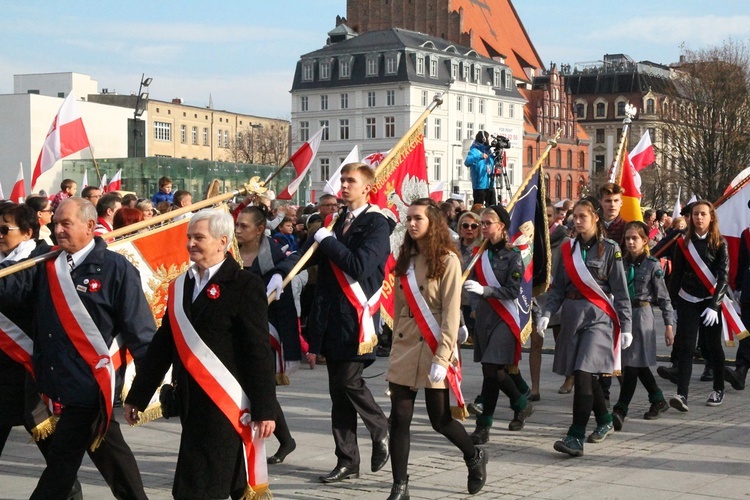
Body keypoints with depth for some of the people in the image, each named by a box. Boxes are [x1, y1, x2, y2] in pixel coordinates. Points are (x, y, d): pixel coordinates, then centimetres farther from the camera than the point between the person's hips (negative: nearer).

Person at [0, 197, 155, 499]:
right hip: (56, 381, 6)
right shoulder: (47, 264, 8)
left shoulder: (116, 269, -10)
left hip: (90, 385, -6)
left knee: (62, 459, 0)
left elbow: (140, 331, -10)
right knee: (109, 452, 18)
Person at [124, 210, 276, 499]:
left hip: (226, 407, -6)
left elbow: (259, 352, -11)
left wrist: (264, 410, -14)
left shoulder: (245, 286, -8)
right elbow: (163, 344, 15)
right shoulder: (180, 286, 11)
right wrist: (137, 396, 14)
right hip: (191, 405, 6)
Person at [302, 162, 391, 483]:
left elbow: (360, 266, -21)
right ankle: (347, 462, 12)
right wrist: (318, 239, -4)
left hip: (357, 316, -7)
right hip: (333, 318, 7)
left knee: (349, 381, -11)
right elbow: (307, 258, 15)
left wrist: (327, 241, -14)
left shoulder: (376, 224, -7)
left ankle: (382, 431, 16)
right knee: (339, 390, 7)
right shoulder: (341, 222, 17)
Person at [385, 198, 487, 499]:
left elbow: (451, 313, -12)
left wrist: (442, 358, -19)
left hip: (432, 348, -5)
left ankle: (475, 457, 29)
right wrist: (396, 345, 10)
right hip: (404, 347, 5)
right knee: (399, 418, -1)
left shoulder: (447, 260, -7)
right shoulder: (406, 259, 13)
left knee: (440, 419, 3)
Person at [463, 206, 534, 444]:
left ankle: (484, 426, -6)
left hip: (503, 317, -6)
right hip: (483, 315, 6)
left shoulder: (512, 255, -6)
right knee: (492, 370, 9)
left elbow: (513, 292, -13)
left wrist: (484, 290, -23)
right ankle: (522, 405, 31)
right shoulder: (481, 253, 11)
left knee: (492, 369, -12)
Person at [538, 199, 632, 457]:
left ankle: (576, 437, -19)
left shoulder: (610, 249, -1)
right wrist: (547, 313, -4)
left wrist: (625, 326, -5)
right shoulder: (568, 249, 11)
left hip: (598, 316, -5)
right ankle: (605, 421, 33)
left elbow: (620, 291, -2)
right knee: (585, 375, 11)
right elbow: (558, 287, 11)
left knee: (583, 373, -16)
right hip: (572, 315, 5)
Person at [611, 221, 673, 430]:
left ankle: (620, 411, -13)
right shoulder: (622, 264, 8)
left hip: (642, 314, -5)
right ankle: (659, 401, 30)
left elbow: (663, 297, -4)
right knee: (638, 364, 13)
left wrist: (669, 325, -7)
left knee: (632, 363, -9)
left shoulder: (652, 265, -4)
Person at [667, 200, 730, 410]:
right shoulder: (684, 243, 4)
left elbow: (724, 275, -8)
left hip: (710, 301, -1)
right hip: (687, 301, 1)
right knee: (686, 347, -9)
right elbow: (676, 275, 6)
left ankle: (719, 390, 28)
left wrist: (714, 305, -16)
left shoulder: (719, 243, -2)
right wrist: (673, 304, 4)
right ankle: (682, 395, -17)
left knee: (713, 346, 10)